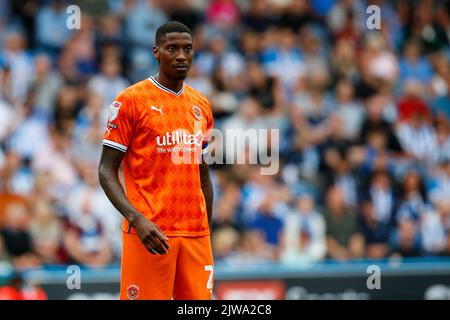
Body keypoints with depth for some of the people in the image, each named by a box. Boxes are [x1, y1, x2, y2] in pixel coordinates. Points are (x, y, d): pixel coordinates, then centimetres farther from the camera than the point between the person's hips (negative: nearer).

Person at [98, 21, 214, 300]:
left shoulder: (201, 106, 14)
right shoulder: (131, 100, -3)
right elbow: (107, 170, -5)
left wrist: (208, 231, 16)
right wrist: (137, 219, -19)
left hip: (196, 234, 5)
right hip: (151, 233, -5)